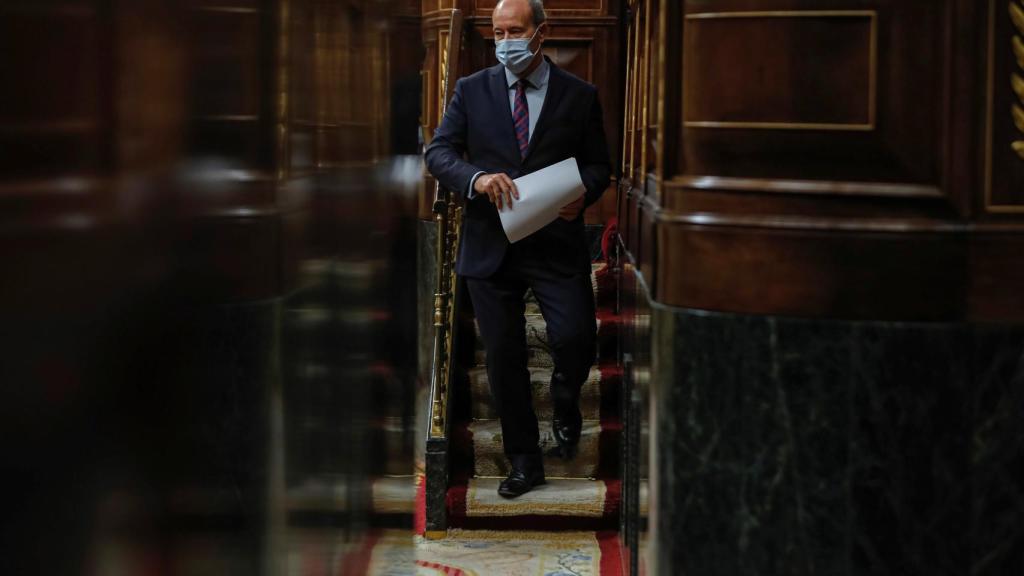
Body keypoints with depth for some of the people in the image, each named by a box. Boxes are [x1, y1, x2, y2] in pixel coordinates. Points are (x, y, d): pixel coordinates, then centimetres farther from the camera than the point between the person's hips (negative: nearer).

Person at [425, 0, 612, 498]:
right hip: (490, 246, 2)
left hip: (556, 245, -1)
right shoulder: (471, 90, 5)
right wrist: (477, 178, -22)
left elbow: (599, 165, 8)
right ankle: (524, 461, 23)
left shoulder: (580, 96, 3)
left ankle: (565, 406, 21)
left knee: (575, 338, -15)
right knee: (503, 356, 7)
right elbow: (438, 153, -1)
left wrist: (582, 194, -15)